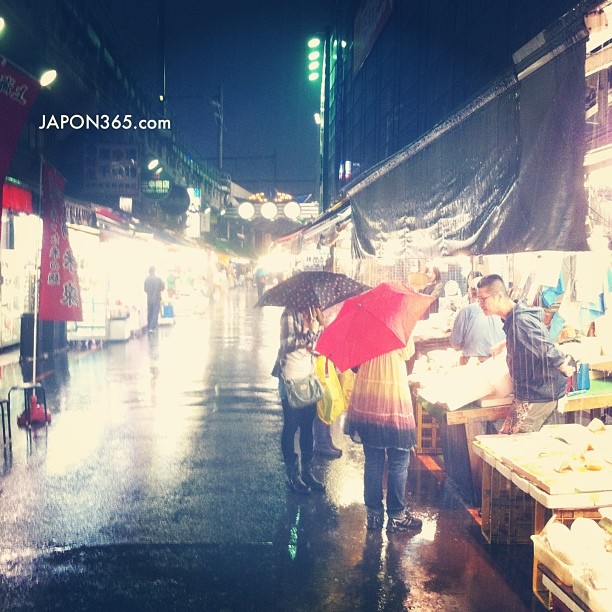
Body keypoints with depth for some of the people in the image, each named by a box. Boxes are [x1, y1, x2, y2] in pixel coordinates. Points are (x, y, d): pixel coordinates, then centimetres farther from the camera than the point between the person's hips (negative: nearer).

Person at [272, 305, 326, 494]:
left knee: (308, 425, 11)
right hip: (291, 378, -7)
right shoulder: (290, 314, -10)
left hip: (309, 375, 7)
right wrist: (310, 332, -22)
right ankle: (292, 475, 11)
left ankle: (307, 471, 20)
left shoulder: (311, 312, 9)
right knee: (291, 426, 2)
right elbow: (286, 344, -18)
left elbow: (317, 344, 12)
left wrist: (319, 326, -5)